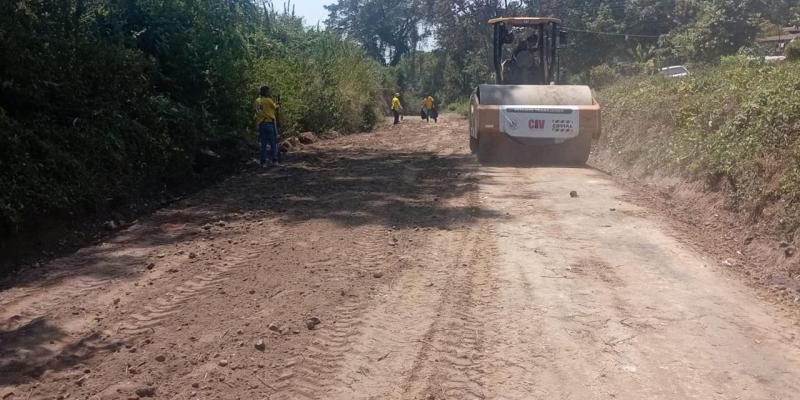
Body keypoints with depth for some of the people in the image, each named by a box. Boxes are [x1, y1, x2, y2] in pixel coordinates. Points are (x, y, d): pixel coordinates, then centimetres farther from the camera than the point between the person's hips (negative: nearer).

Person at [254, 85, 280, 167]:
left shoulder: (257, 101, 7)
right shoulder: (268, 100, -9)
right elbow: (275, 107, 5)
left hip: (261, 124, 5)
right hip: (270, 123, -5)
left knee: (263, 144, 8)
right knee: (273, 143, 4)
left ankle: (263, 162, 5)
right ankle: (274, 161, 3)